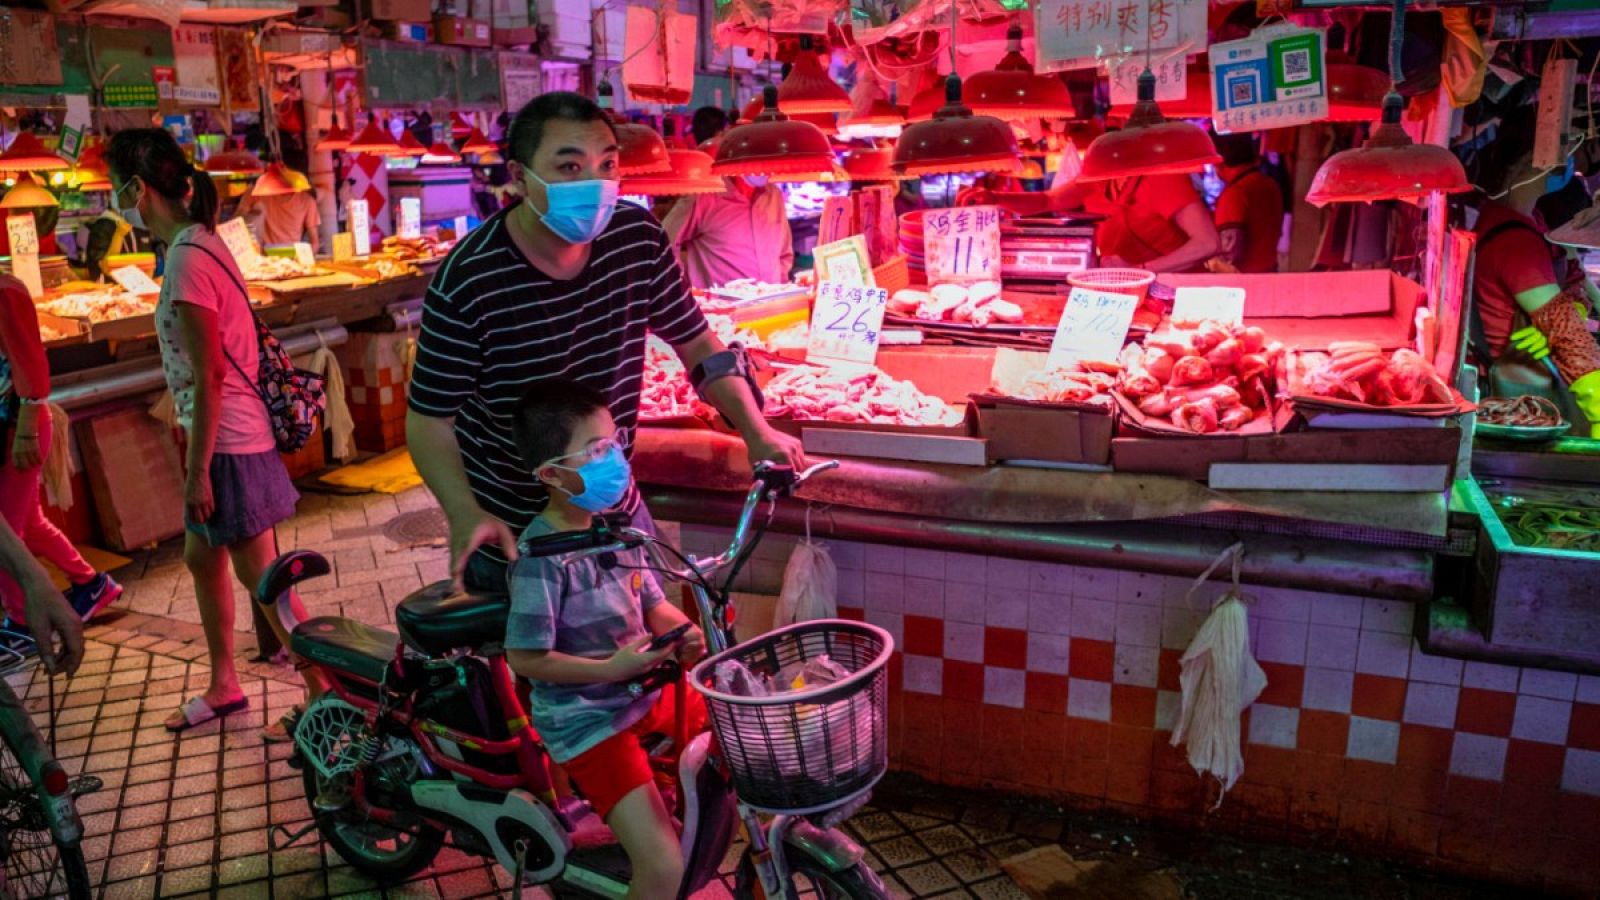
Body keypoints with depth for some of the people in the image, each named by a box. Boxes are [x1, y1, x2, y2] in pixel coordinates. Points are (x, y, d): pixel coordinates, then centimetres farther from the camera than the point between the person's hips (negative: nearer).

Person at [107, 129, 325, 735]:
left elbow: (208, 378, -21)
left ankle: (323, 698, 14)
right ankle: (224, 686, 35)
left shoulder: (187, 260, -20)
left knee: (261, 577, 1)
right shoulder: (197, 242, 8)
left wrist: (197, 470, -16)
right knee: (201, 559, 20)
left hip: (229, 445, -10)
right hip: (226, 439, 10)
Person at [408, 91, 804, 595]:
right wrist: (465, 515, -32)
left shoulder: (638, 239, -12)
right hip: (509, 535, -4)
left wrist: (756, 431, -9)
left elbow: (697, 344, 1)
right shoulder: (466, 283, -24)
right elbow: (430, 420, -16)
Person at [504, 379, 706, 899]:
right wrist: (611, 669, -22)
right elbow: (525, 658, -18)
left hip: (647, 691, 8)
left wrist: (685, 632, -12)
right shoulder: (542, 556, -22)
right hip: (587, 719, -8)